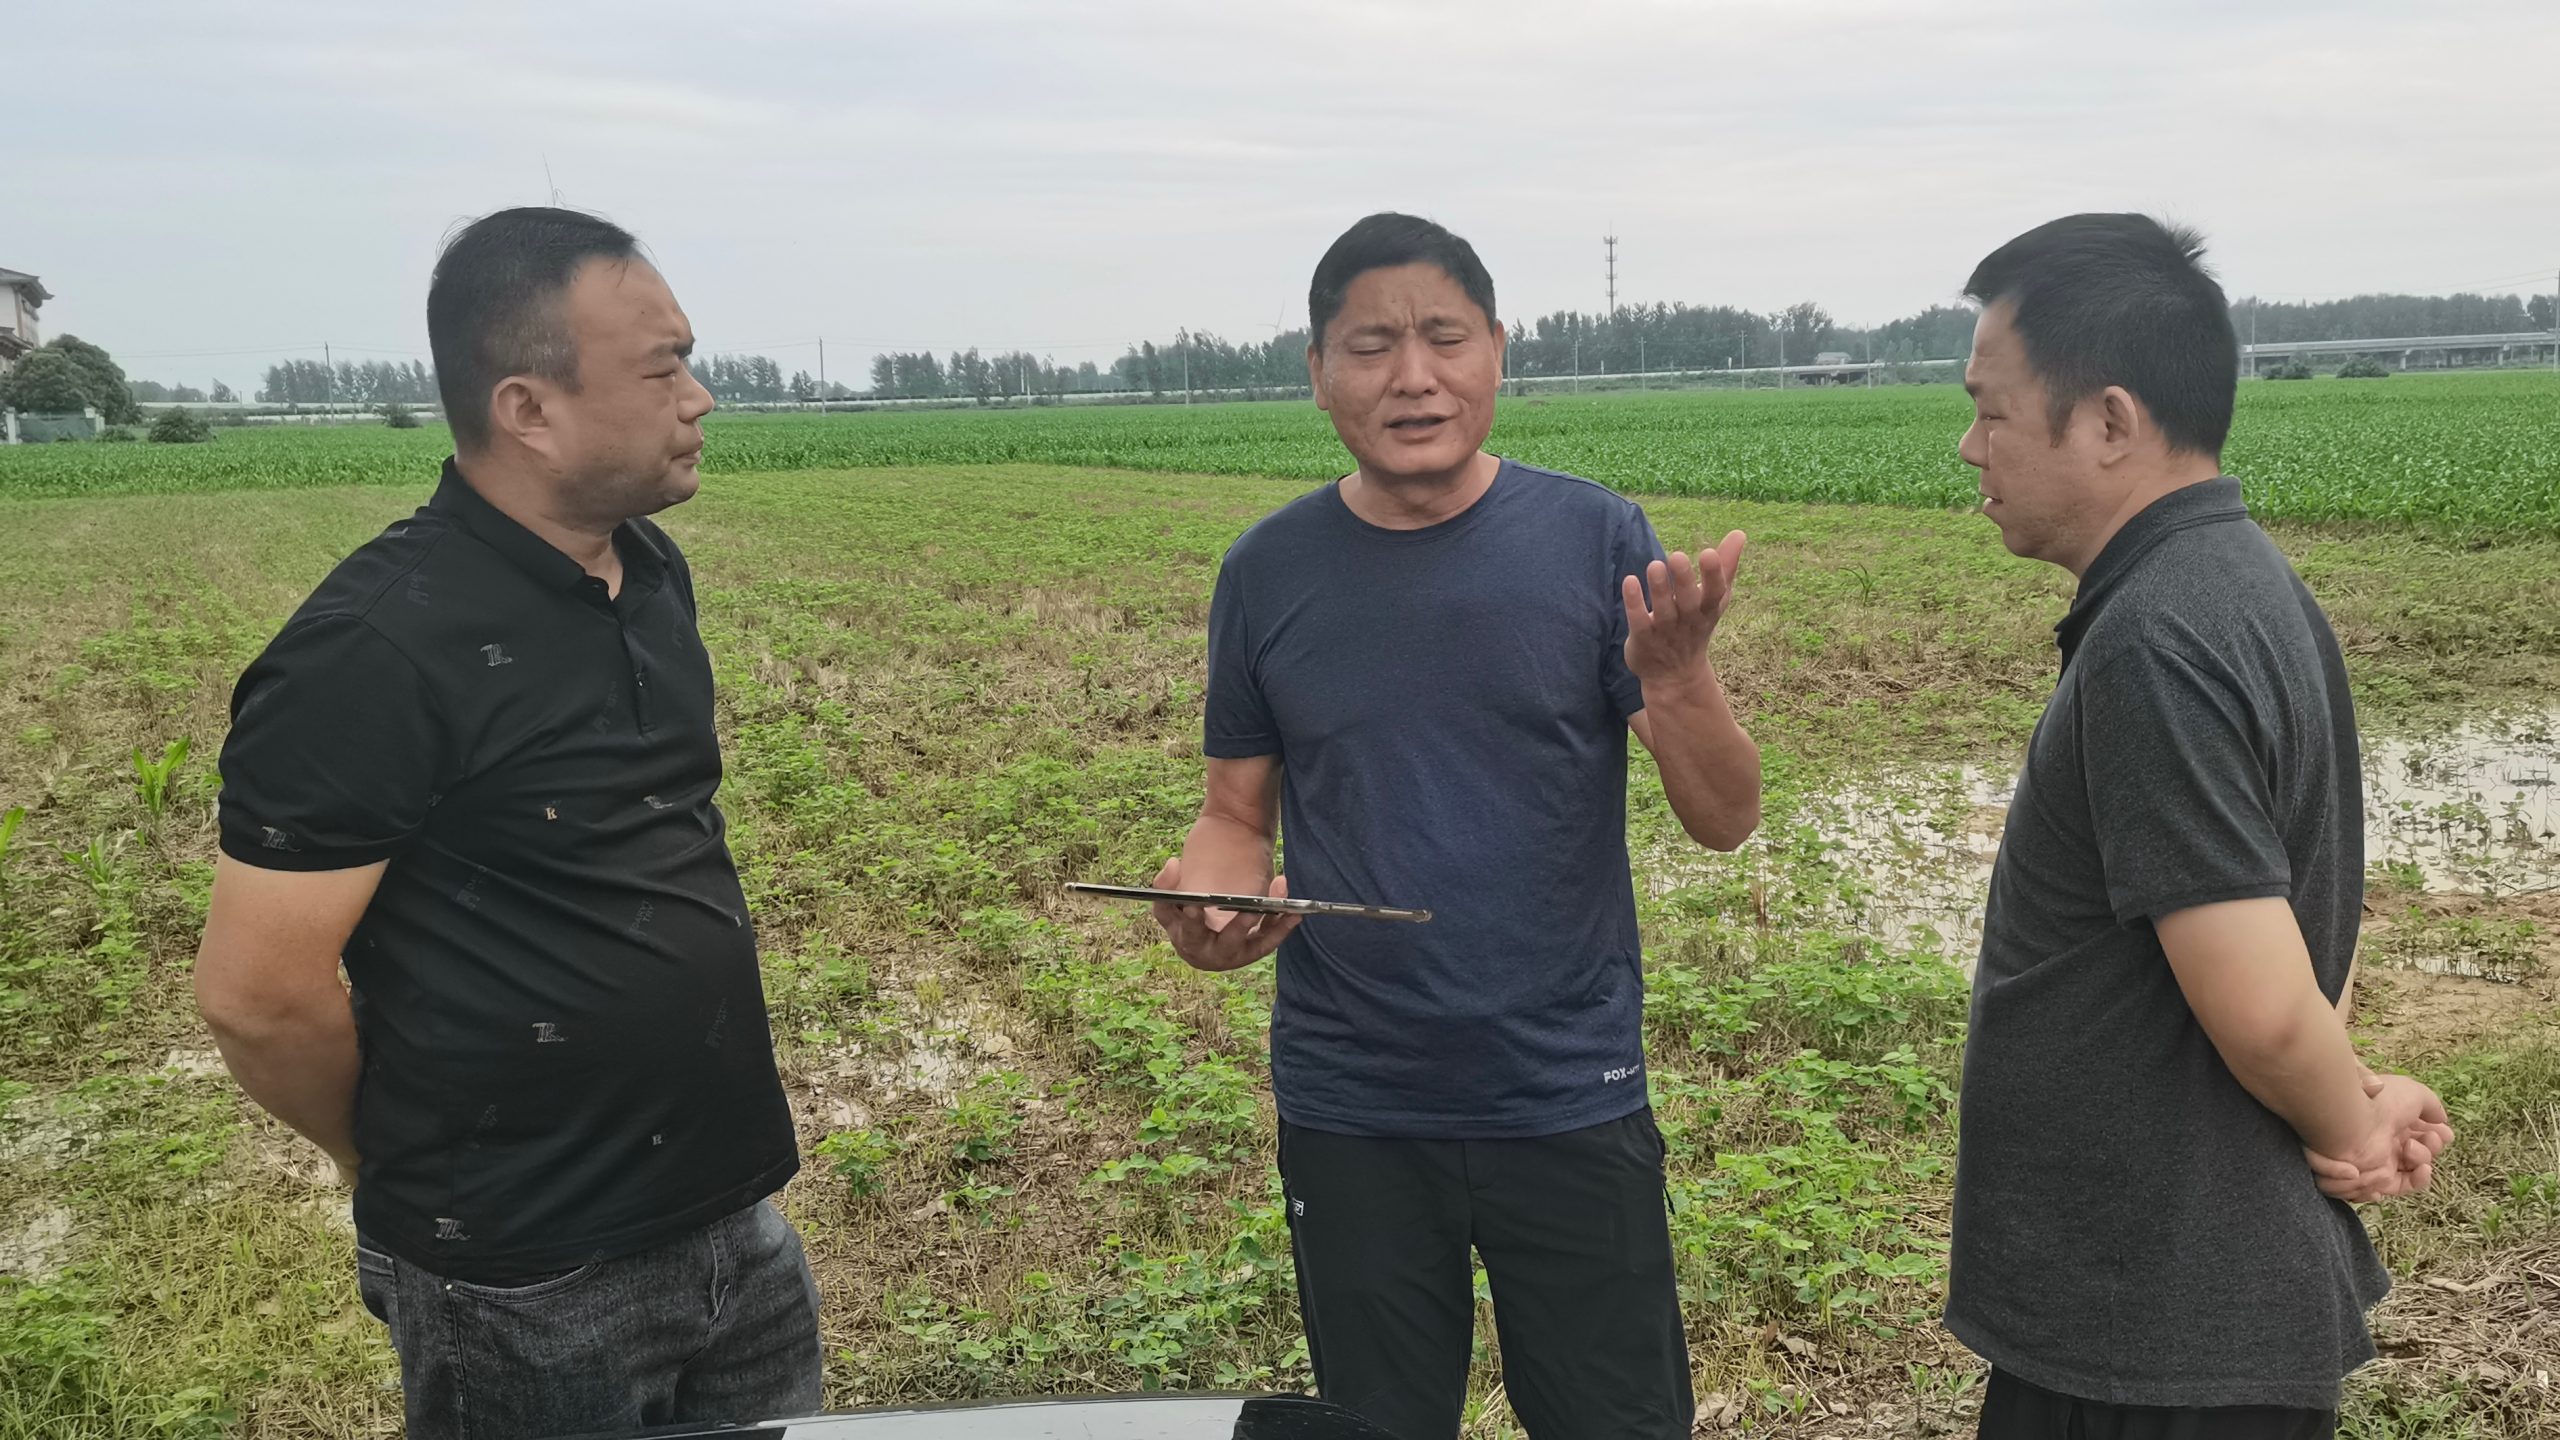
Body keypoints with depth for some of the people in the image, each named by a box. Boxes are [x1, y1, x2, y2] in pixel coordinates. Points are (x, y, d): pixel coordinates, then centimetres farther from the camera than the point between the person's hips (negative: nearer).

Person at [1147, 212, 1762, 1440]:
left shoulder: (1591, 537, -7)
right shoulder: (1268, 571, -2)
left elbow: (1725, 822, -8)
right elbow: (1239, 817, 6)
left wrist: (1679, 671, -27)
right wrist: (1205, 902, -16)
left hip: (1571, 1103, -1)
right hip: (1351, 1118, 2)